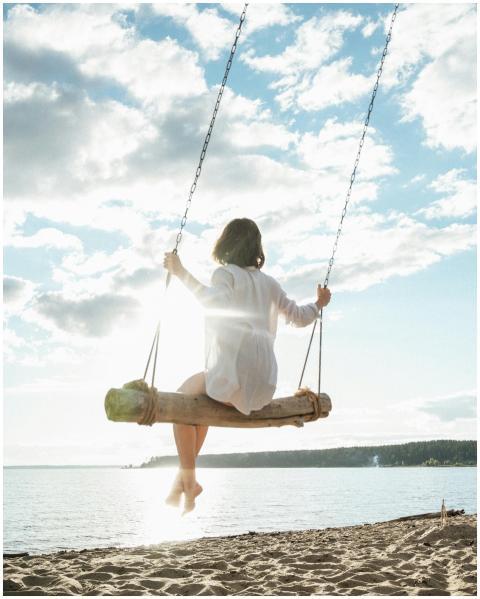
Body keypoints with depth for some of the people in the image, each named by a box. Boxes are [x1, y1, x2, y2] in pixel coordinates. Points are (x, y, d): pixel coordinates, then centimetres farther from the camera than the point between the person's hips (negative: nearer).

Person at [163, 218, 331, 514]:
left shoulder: (226, 273, 0)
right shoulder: (269, 282, 17)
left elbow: (218, 303, -21)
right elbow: (298, 316, 24)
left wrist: (182, 273, -20)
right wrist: (319, 303, 44)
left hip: (233, 371, -7)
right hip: (264, 381, 7)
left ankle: (189, 481, 10)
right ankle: (184, 477, 29)